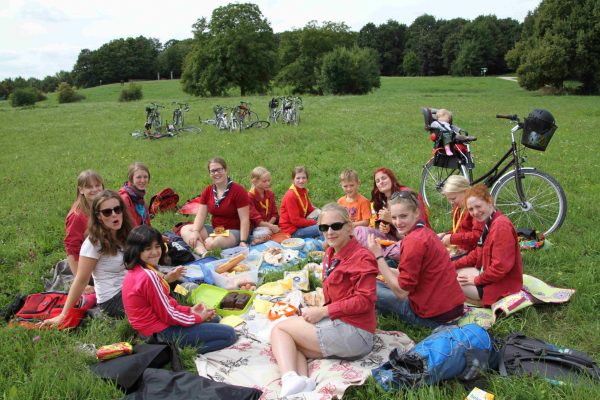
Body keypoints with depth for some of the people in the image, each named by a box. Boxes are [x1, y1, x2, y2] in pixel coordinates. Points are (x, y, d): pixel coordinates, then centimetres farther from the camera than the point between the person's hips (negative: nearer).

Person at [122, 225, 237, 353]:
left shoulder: (134, 271, 5)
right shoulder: (149, 276, -26)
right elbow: (168, 315, -20)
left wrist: (189, 310, 4)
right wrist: (198, 318, -6)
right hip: (163, 333, -10)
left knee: (213, 318, 26)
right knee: (229, 334, -11)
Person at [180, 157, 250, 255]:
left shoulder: (238, 190, -12)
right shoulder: (207, 191, 7)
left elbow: (244, 219, -14)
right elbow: (200, 215, 1)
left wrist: (243, 241, -21)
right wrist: (195, 231, -17)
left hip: (234, 231, -8)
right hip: (214, 229, 8)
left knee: (211, 243, -38)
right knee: (185, 230, -13)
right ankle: (203, 253, -34)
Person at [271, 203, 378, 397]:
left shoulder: (362, 257, -12)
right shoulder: (331, 254, 12)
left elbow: (364, 300, -20)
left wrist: (322, 311, -18)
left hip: (353, 332, -9)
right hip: (338, 325, 9)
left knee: (279, 329, -3)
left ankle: (290, 379, -23)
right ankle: (302, 381, -19)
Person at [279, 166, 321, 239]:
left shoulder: (304, 192, 6)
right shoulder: (291, 196, -19)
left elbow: (310, 209, 13)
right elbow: (296, 220, -20)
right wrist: (315, 222, -18)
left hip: (300, 225, 8)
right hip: (292, 231, -8)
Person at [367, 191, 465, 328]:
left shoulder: (413, 241, -21)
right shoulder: (425, 232, 6)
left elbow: (401, 291, -17)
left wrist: (378, 256, -16)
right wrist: (382, 268, 7)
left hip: (435, 316, -9)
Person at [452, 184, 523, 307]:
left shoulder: (501, 225, -25)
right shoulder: (488, 222, 7)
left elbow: (501, 267, -27)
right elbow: (477, 254, 13)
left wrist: (476, 280, -15)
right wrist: (453, 265, 2)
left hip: (502, 284, -10)